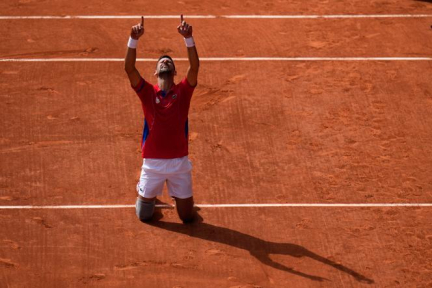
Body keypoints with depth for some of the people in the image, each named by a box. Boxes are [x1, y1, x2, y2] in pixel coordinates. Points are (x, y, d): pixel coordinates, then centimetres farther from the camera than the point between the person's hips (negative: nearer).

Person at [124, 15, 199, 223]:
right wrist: (134, 39, -27)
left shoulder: (183, 91, -1)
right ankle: (146, 195, 45)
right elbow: (129, 68, -15)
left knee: (187, 216, 10)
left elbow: (194, 66, -16)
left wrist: (188, 38, -28)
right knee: (144, 215, 11)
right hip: (152, 161, 0)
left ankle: (179, 196, 43)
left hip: (179, 161, 0)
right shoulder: (147, 92, -2)